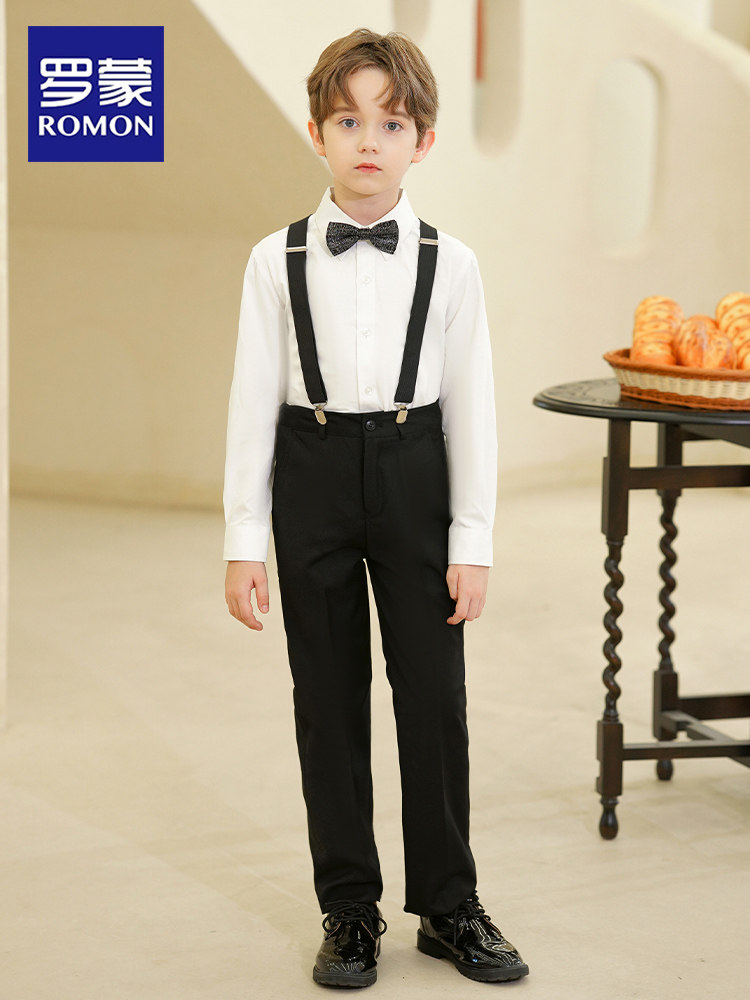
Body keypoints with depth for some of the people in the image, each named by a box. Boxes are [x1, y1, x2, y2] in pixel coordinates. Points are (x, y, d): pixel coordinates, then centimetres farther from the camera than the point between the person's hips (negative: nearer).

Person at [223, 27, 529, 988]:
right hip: (314, 475, 0)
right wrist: (243, 540, -3)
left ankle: (448, 905, 18)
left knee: (434, 693, 4)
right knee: (329, 698, 7)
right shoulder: (277, 261, -2)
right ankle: (349, 908, 18)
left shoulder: (450, 263, -2)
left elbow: (471, 405, 1)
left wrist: (472, 540, -2)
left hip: (414, 472, 0)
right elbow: (253, 400, 0)